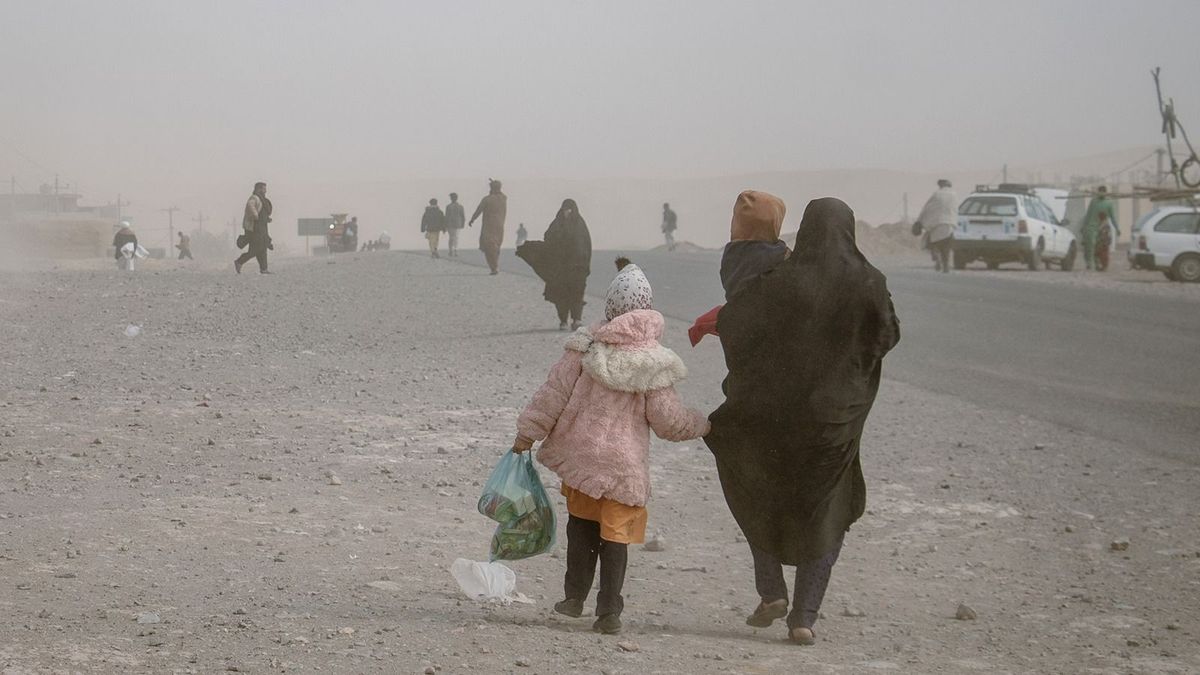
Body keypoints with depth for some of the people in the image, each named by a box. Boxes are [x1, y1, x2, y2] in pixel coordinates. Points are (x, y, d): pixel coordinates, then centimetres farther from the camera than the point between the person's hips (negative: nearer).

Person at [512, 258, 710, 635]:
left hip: (580, 453, 1)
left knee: (581, 523, 19)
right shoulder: (654, 364, -7)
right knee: (616, 534, 6)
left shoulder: (585, 347, -7)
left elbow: (553, 395, -4)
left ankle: (575, 596, 19)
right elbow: (667, 421, -3)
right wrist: (700, 425, 16)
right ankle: (609, 611, 2)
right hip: (626, 463, -1)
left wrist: (528, 432, 5)